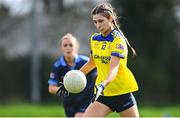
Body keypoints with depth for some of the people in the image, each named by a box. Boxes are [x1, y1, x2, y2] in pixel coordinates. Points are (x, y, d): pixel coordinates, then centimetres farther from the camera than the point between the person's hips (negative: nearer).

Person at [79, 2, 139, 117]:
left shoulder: (118, 40, -13)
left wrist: (103, 84, -44)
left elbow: (114, 68, -27)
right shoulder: (94, 39, 7)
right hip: (103, 94, 5)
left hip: (122, 93, -5)